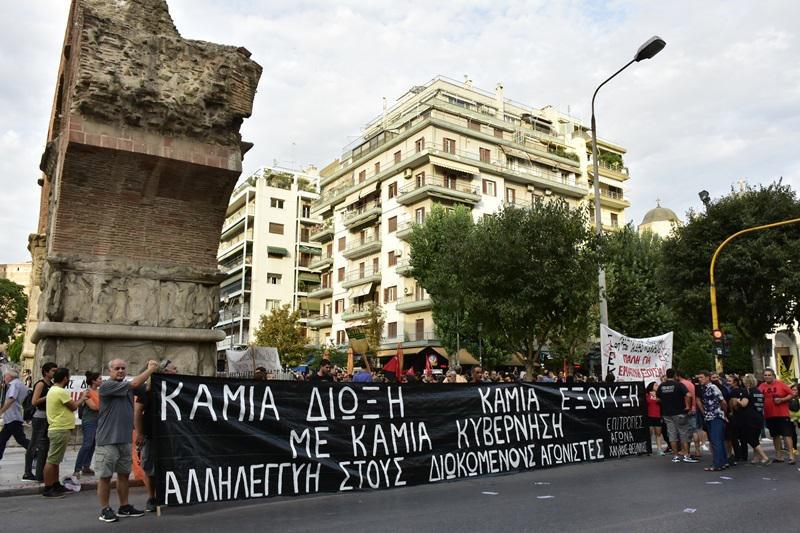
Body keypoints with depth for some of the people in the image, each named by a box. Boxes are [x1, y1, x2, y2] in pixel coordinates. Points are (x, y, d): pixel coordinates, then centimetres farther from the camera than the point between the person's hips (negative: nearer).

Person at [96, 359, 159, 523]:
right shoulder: (106, 386, -11)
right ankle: (105, 509, 12)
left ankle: (124, 507, 22)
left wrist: (151, 370, -5)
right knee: (105, 476, 1)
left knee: (124, 474, 13)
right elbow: (135, 383, -18)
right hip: (108, 440, -8)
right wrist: (150, 369, -10)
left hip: (125, 439, 8)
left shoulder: (127, 387, 14)